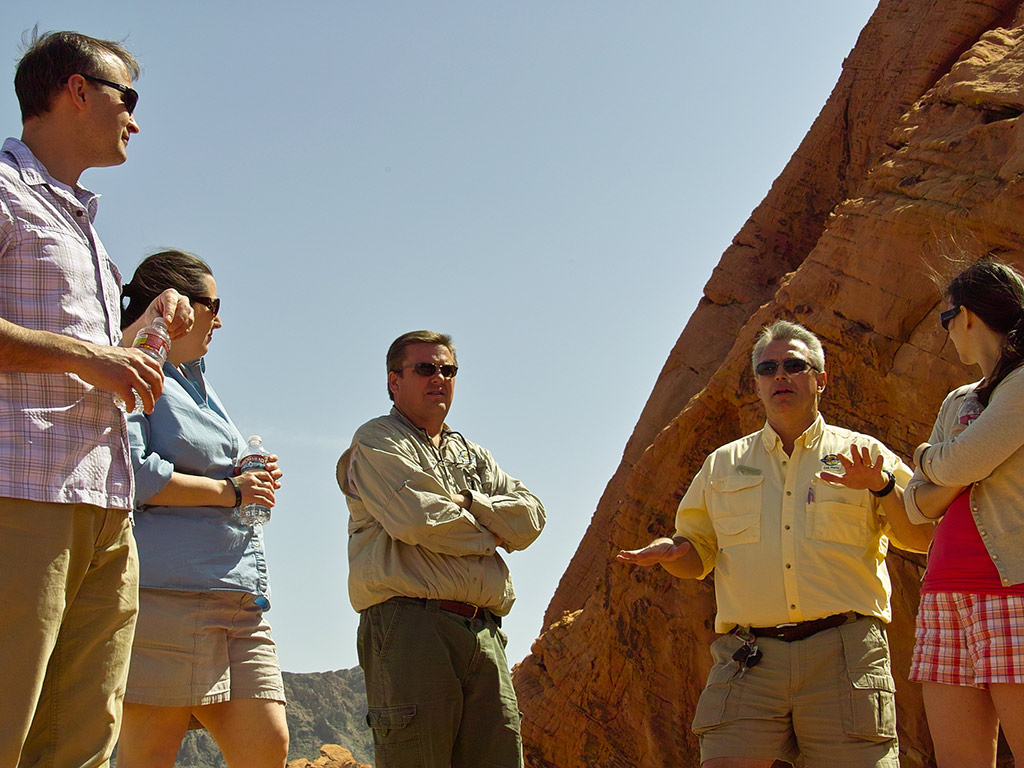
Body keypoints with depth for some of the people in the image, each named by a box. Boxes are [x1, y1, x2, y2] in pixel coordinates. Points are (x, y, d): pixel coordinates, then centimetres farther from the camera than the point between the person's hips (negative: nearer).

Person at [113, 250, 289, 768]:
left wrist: (255, 482, 14)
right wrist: (228, 491, -7)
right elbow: (131, 474, -16)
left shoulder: (197, 385, 28)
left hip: (237, 600, 9)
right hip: (164, 594, -9)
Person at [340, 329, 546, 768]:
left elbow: (529, 518, 12)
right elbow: (417, 519, -11)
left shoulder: (473, 456, 27)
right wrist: (490, 533, 5)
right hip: (411, 628, -6)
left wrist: (465, 502, -3)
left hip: (484, 635, 7)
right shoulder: (376, 441, 6)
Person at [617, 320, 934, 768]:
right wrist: (671, 552, 0)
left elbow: (924, 537, 5)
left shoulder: (859, 453, 13)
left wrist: (882, 487, -13)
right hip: (748, 661, 1)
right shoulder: (723, 465, 20)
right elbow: (697, 556, 23)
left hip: (844, 657, -1)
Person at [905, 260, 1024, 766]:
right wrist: (961, 472, -5)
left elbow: (960, 462, -14)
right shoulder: (958, 404, 22)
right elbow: (918, 507, 15)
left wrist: (926, 457, 9)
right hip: (947, 594, 7)